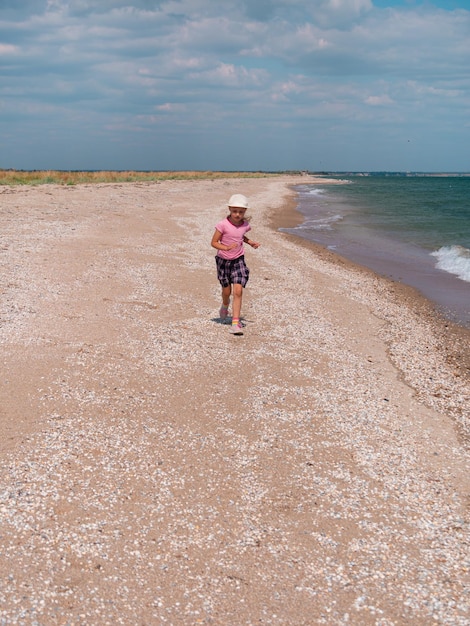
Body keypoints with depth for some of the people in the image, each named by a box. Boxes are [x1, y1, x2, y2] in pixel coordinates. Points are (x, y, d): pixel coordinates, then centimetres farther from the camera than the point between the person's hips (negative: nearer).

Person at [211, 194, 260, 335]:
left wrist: (250, 242, 2)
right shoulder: (223, 225, -18)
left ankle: (235, 322, -12)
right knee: (226, 291, 14)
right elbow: (213, 242, -15)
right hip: (223, 260, -2)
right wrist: (226, 248, -31)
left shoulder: (245, 225, -4)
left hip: (238, 261, 2)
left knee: (238, 291, -13)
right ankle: (225, 306, 50)